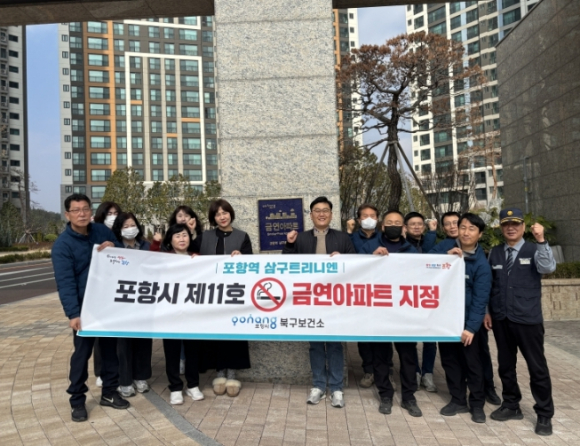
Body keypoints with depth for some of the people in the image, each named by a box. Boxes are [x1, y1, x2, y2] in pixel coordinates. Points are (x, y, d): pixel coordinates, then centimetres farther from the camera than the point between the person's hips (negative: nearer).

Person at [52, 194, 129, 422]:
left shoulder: (102, 231, 1)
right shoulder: (62, 245, -13)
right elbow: (65, 283, -20)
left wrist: (114, 247, -12)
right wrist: (73, 313, -29)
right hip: (84, 307, -4)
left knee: (110, 348, 13)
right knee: (82, 353, 3)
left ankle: (109, 393, 28)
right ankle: (77, 400, 20)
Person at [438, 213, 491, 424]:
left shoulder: (481, 263, -10)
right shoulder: (447, 249, 0)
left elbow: (480, 299, -12)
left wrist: (471, 327, -17)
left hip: (467, 320, -3)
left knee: (472, 362, 6)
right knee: (449, 360, 12)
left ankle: (477, 404, 23)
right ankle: (458, 400, 27)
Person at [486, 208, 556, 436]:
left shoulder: (534, 250, -2)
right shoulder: (495, 253, 7)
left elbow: (548, 268, -22)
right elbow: (488, 284, 10)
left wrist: (541, 240, -30)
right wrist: (486, 311, 7)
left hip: (527, 319, -3)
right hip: (501, 319, 4)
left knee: (537, 367, 5)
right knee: (505, 365, 14)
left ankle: (544, 415, 20)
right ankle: (511, 406, 30)